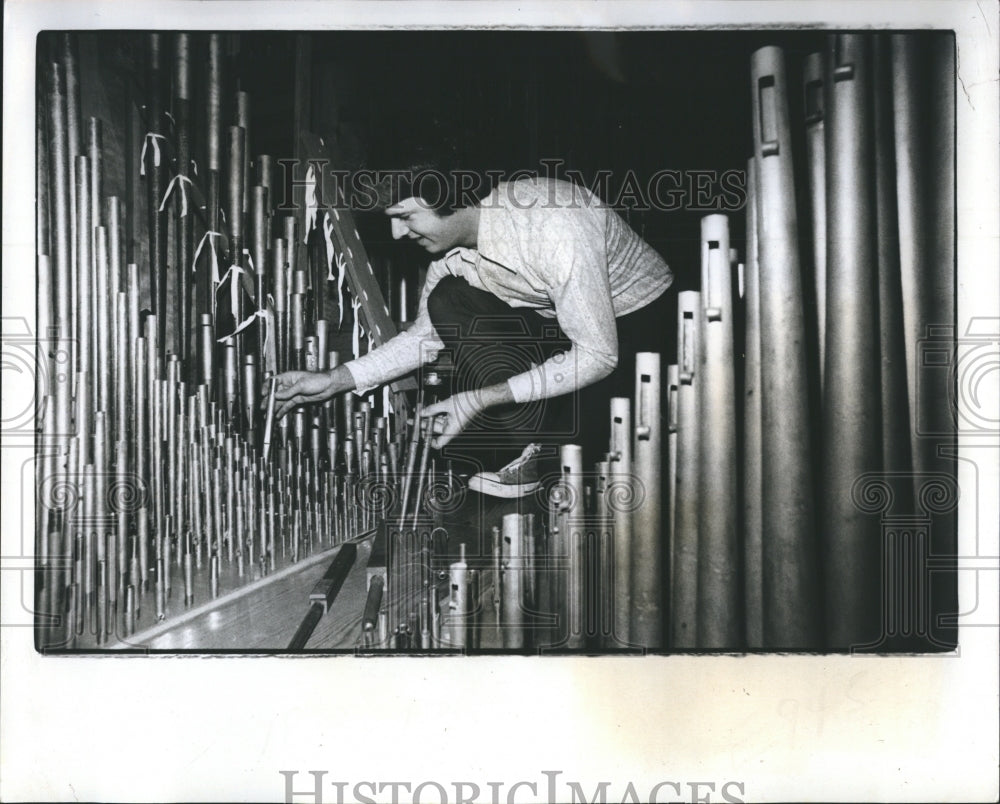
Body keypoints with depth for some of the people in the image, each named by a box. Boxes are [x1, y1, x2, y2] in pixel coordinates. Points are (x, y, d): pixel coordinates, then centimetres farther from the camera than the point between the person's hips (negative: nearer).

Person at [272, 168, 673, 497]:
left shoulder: (554, 226, -34)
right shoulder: (454, 232, -10)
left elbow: (597, 357, -30)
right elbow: (426, 335, 3)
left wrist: (481, 400, -33)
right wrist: (335, 379, -8)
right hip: (554, 322, 7)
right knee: (446, 304, -15)